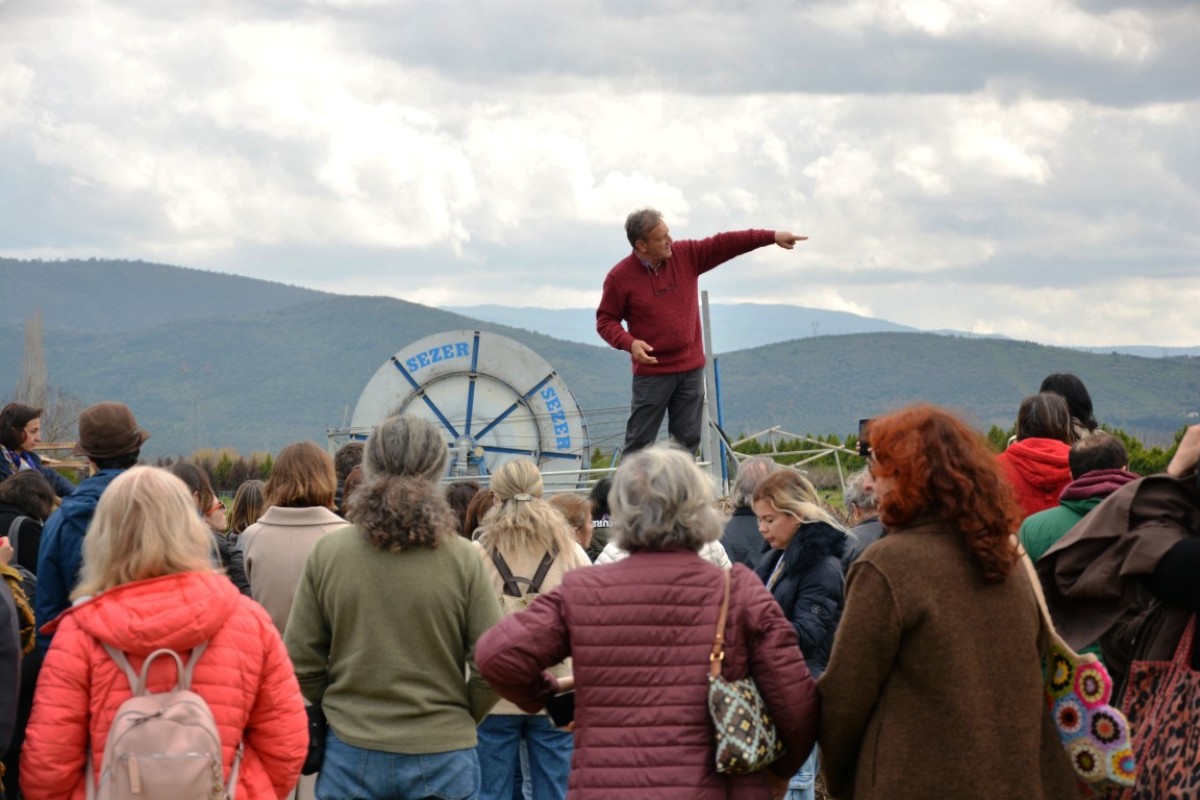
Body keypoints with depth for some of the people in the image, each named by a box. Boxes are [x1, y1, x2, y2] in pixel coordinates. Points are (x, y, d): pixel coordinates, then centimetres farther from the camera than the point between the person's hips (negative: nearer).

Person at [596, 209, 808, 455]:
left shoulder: (687, 255, 1)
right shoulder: (620, 277, -10)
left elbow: (724, 244, 2)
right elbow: (605, 320, -4)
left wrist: (772, 237, -2)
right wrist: (629, 343, -22)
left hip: (691, 368, 4)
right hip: (651, 371, -4)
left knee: (687, 440, 7)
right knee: (639, 441, -2)